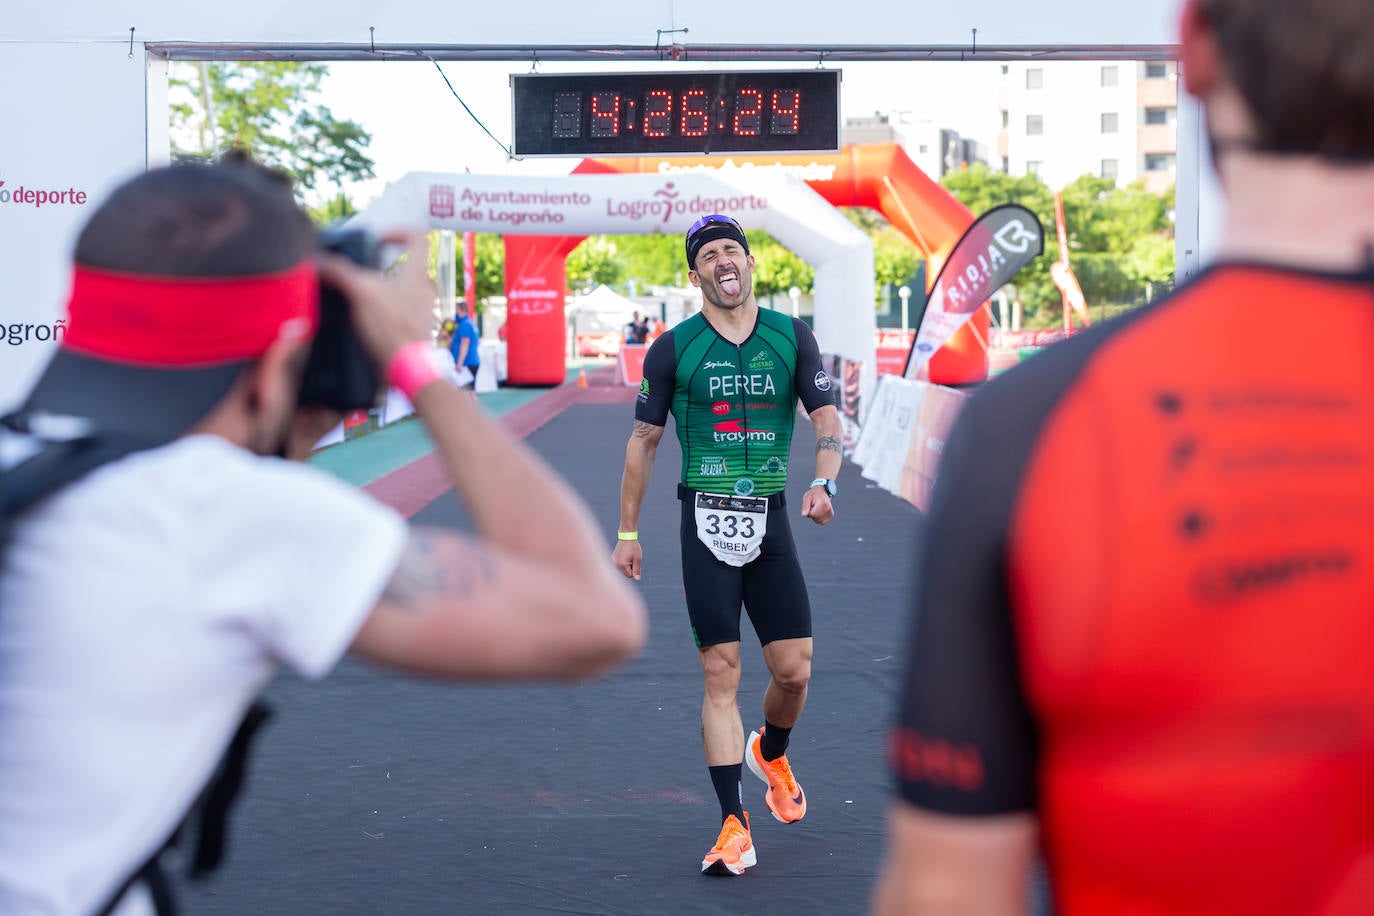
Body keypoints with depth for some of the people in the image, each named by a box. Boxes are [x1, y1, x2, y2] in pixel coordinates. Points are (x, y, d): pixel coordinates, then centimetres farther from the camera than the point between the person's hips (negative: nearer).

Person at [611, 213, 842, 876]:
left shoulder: (792, 336, 6)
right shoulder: (673, 348, 2)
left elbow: (827, 419, 5)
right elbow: (643, 440, 8)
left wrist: (823, 481, -15)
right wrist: (628, 532, 8)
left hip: (770, 519, 2)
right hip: (707, 521, -2)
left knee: (794, 671, 1)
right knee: (721, 675, -6)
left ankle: (771, 754, 35)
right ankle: (734, 828, -3)